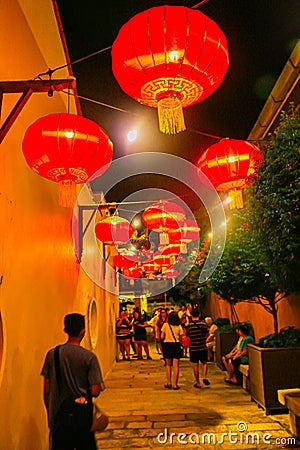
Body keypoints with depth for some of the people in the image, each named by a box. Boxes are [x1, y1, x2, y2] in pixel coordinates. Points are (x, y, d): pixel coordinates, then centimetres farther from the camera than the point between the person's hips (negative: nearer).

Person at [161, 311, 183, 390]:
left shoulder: (165, 325, -2)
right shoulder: (179, 326, 0)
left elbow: (162, 337, 0)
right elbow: (180, 338, 1)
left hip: (167, 345, 0)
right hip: (176, 345, 0)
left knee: (168, 365, 14)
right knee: (176, 366, 4)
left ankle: (169, 383, 15)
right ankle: (175, 385, 5)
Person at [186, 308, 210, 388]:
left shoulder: (190, 325, -10)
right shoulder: (203, 324, -7)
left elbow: (187, 335, 3)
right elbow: (206, 334, 4)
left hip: (193, 348, -1)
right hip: (203, 347, 1)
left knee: (195, 365, 8)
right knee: (204, 363, 20)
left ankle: (198, 383, 14)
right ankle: (204, 377, -1)